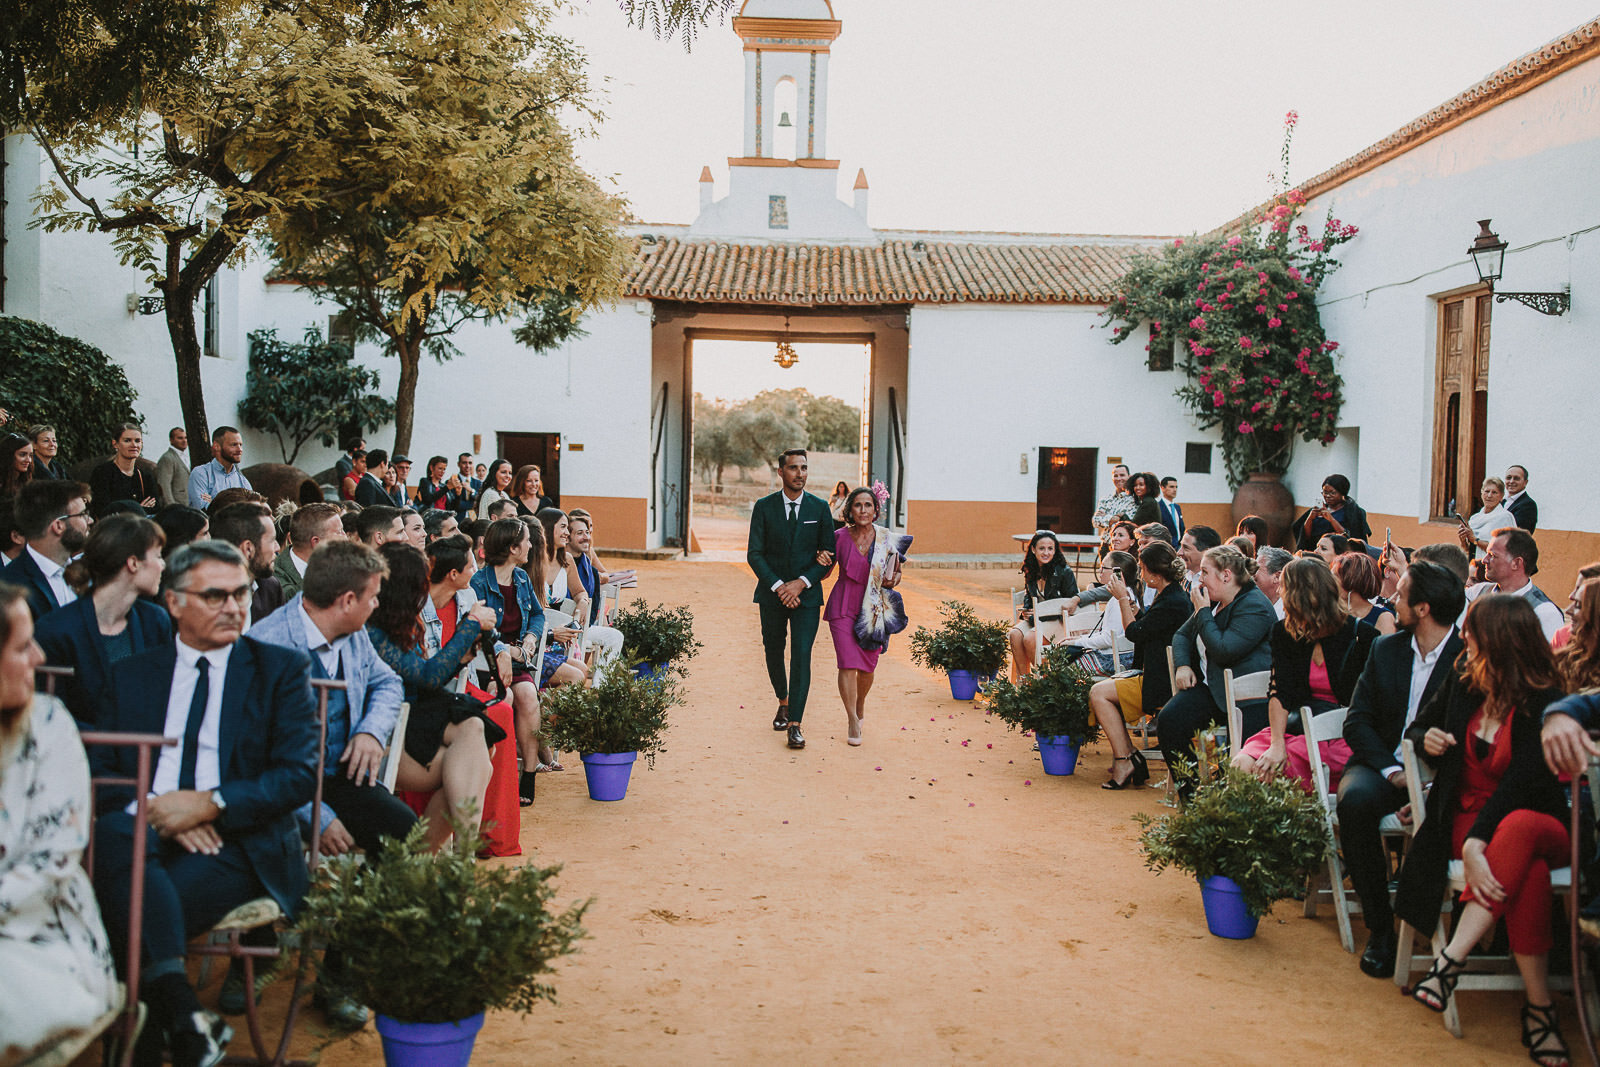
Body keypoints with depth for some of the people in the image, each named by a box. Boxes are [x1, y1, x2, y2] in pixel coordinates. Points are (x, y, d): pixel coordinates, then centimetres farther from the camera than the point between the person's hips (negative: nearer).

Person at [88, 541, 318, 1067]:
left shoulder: (282, 668, 9)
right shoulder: (131, 675, 18)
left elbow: (300, 774, -1)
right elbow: (99, 774, 9)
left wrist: (211, 804, -14)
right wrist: (155, 807, -12)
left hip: (241, 841, -2)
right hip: (148, 829, 3)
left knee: (137, 910, -31)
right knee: (111, 832, -33)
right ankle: (184, 1014, -37)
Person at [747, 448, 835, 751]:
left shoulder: (819, 508, 0)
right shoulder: (764, 507, -1)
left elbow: (829, 555, 1)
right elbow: (754, 554, -4)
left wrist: (801, 583, -12)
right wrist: (778, 586, -15)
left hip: (807, 594, -1)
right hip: (771, 593, 1)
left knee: (801, 655, -11)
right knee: (773, 653, 14)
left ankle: (795, 725, -10)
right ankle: (783, 703, 39)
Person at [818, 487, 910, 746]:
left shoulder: (888, 541, -1)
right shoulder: (840, 537, -4)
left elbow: (896, 572, 13)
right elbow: (826, 570, 9)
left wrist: (894, 579, -9)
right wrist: (822, 560, -12)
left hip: (873, 609, 1)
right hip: (843, 607, -1)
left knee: (867, 667, 9)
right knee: (848, 664, -9)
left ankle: (860, 705, 39)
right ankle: (852, 720, 6)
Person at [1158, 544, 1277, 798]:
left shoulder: (1254, 607, -12)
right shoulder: (1212, 600, 17)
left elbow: (1223, 651, -22)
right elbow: (1182, 634, 27)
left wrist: (1203, 611, -12)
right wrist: (1183, 665, 6)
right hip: (1209, 685, 8)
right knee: (1168, 720, -15)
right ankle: (1188, 792, -6)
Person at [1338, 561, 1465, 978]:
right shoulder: (1385, 649, 10)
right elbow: (1357, 721, 6)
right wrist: (1391, 770, -12)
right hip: (1382, 765, 3)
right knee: (1356, 799, -30)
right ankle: (1379, 928, -17)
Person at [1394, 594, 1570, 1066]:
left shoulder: (1547, 704, -9)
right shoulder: (1463, 683, 6)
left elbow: (1520, 784, -19)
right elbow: (1419, 726, 23)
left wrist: (1477, 842, -31)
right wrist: (1426, 739, -2)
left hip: (1534, 822, -2)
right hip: (1467, 819, 2)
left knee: (1518, 829, -41)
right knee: (1529, 869, -33)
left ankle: (1452, 958, -42)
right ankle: (1539, 1006, -28)